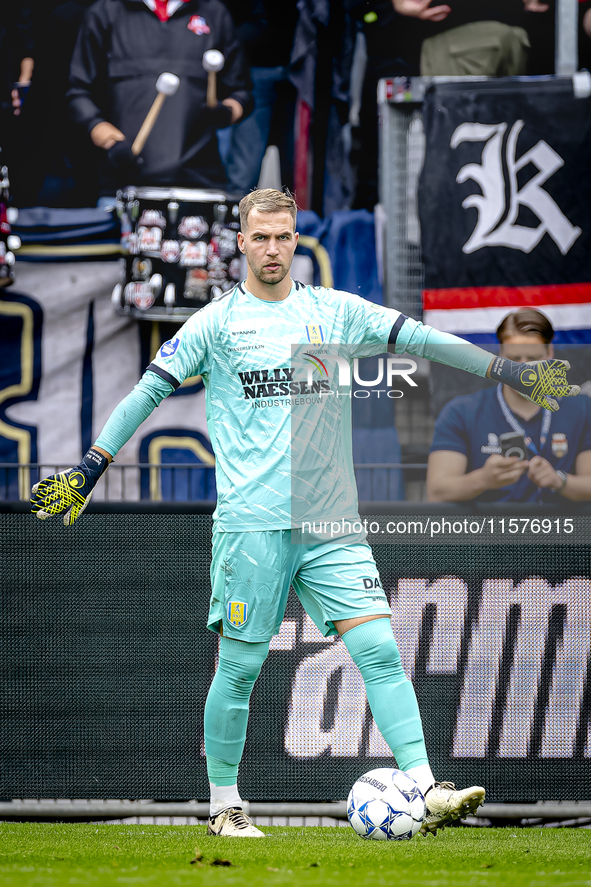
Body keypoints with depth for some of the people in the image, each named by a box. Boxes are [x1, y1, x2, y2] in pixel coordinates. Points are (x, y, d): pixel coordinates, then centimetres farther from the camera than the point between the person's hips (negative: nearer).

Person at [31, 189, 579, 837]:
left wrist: (508, 371, 4)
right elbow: (148, 391, 4)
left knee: (379, 649, -9)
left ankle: (427, 793, -15)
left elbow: (416, 337, 10)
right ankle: (223, 805, 17)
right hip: (251, 522, -3)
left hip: (330, 520, 3)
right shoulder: (217, 322, 3)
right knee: (240, 668, 1)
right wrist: (89, 470, 0)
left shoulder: (335, 312, 11)